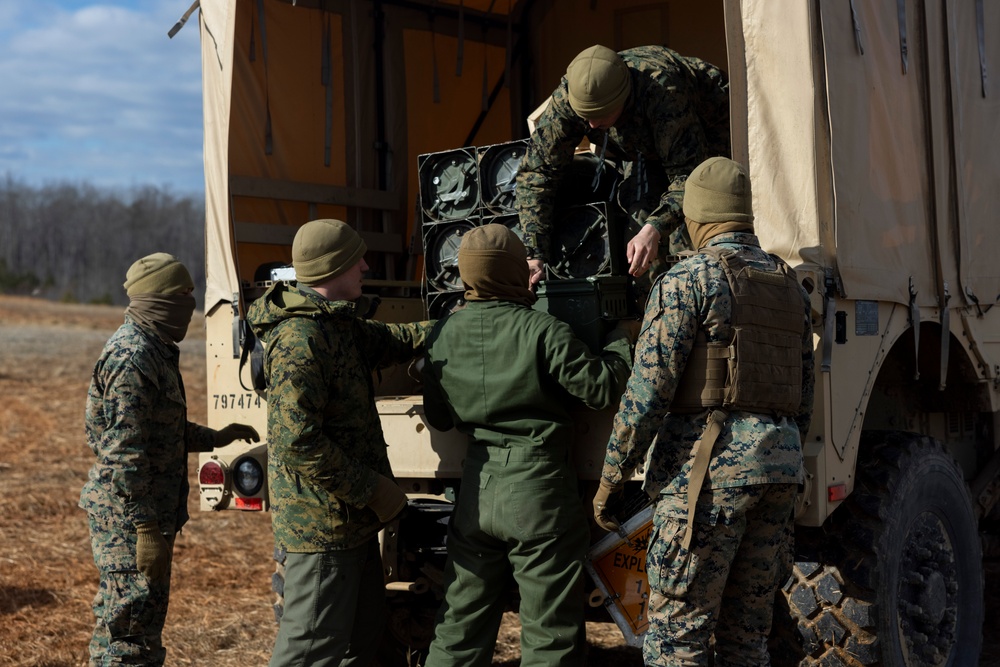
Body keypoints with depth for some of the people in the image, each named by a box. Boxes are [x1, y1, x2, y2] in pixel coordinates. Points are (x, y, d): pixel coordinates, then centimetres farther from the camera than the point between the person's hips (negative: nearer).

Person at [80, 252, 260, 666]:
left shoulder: (155, 350, 14)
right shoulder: (132, 358, -20)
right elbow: (124, 454, -24)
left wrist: (216, 438, 28)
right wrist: (145, 529, -25)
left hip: (154, 512, 10)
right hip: (128, 517, -10)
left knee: (147, 617, 19)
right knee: (131, 624, -6)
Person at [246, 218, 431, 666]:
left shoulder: (339, 324, 11)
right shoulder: (300, 339, -21)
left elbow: (394, 342, 26)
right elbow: (299, 441, -26)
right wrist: (373, 490, -20)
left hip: (351, 517, 10)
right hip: (321, 523, -10)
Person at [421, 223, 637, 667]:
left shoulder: (444, 335, 1)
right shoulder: (543, 332, -15)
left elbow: (438, 418, 10)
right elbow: (601, 388, -9)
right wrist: (620, 343, 8)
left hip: (474, 490, 5)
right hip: (539, 490, -5)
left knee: (461, 622, 15)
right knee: (549, 631, 6)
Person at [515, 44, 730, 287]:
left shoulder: (662, 92, -45)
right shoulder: (566, 99, -31)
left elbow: (687, 174, -41)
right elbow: (536, 171, -26)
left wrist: (654, 230, -57)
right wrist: (534, 255, -35)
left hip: (707, 133, -5)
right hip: (651, 147, 5)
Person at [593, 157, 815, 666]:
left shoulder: (689, 280, -6)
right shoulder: (790, 287, 17)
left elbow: (649, 389, -12)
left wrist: (610, 476, -6)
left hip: (709, 467, -7)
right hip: (778, 468, 7)